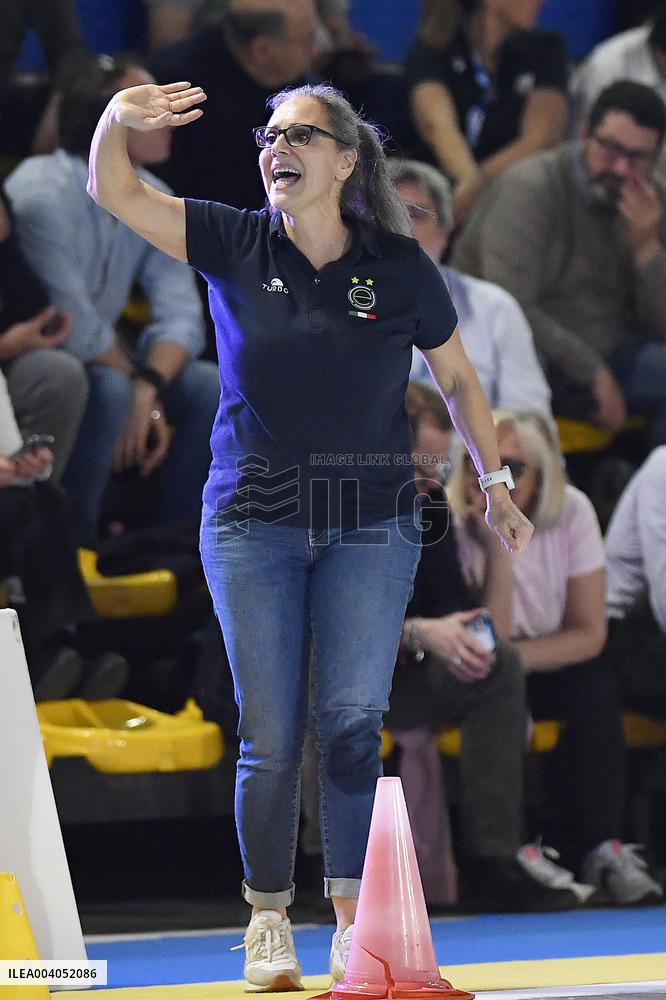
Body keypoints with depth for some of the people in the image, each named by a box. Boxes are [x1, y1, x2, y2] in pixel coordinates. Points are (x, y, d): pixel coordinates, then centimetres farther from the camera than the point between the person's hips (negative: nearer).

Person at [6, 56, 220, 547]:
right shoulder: (42, 196, -24)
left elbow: (182, 314, -9)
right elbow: (77, 331, -27)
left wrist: (149, 386, -27)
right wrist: (140, 384, -13)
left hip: (105, 359, 7)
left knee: (209, 387, -14)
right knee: (110, 389, -34)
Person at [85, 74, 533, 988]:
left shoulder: (398, 267, 0)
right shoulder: (236, 246, 0)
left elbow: (458, 379, 12)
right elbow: (114, 192, -9)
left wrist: (494, 484, 9)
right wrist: (116, 120, -28)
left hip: (371, 525, 0)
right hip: (253, 523, 0)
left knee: (353, 724, -7)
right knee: (270, 736, -1)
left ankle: (355, 923, -1)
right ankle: (269, 925, 10)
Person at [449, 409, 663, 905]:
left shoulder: (571, 511, -12)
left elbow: (590, 633, -11)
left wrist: (511, 654, -26)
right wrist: (495, 545, -35)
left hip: (545, 661, 2)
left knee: (596, 688, -28)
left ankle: (602, 850, -25)